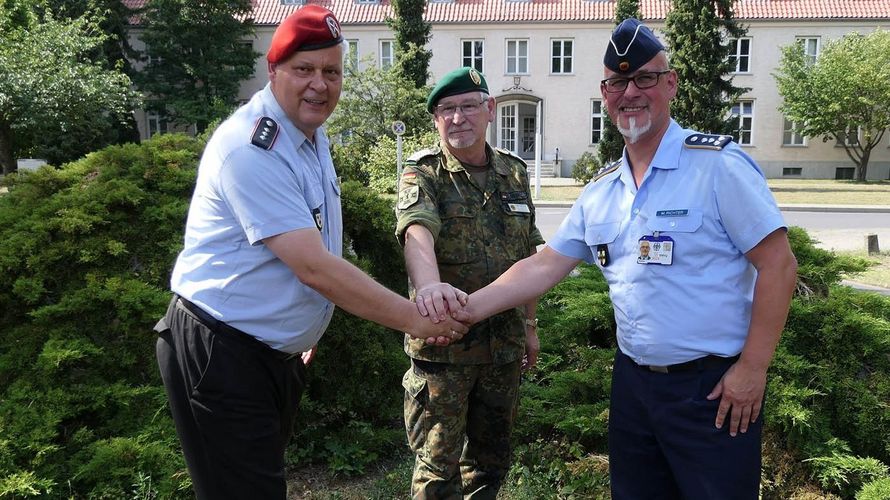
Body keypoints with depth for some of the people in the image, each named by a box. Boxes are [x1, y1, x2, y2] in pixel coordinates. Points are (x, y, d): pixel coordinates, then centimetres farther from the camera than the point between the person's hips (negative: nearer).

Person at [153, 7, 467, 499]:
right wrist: (413, 318, -22)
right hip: (220, 355, -9)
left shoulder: (311, 134, 7)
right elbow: (314, 268, -27)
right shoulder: (250, 147, -23)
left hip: (279, 351, 9)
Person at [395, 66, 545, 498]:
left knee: (491, 456, 18)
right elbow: (417, 230, -30)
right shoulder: (423, 173, -8)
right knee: (438, 462, 3)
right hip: (442, 342, -5)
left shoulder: (514, 173, 8)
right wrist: (429, 284, -50)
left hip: (505, 341, 5)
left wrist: (529, 323, 15)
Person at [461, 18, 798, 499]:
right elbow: (545, 265, 8)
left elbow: (777, 264, -12)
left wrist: (752, 368, -14)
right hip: (633, 381, 6)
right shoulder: (600, 191, 7)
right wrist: (472, 307, -4)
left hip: (714, 387, -6)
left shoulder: (718, 164, -11)